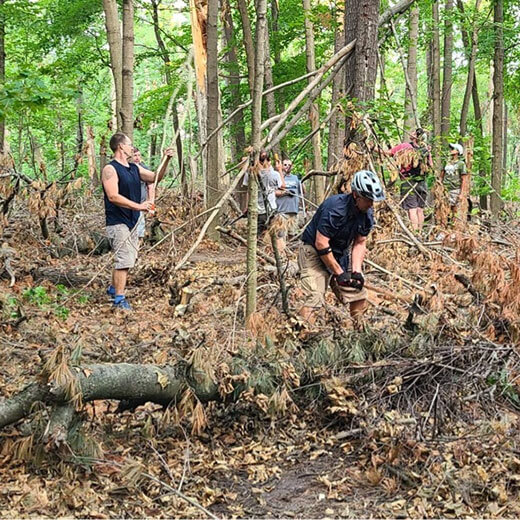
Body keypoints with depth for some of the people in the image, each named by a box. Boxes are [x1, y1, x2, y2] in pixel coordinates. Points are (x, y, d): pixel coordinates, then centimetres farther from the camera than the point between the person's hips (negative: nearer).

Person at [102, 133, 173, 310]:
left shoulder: (135, 168, 13)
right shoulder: (110, 169, -13)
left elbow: (155, 177, 18)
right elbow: (113, 196, -22)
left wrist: (166, 161, 4)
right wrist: (138, 206, -27)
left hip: (132, 221, 9)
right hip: (118, 222, -9)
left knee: (129, 259, 17)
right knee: (124, 260, -10)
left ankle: (113, 288, 34)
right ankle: (119, 299, -2)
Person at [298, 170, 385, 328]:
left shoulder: (367, 214, -6)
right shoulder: (334, 208, -29)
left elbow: (360, 243, 2)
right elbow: (321, 243, -28)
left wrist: (356, 270, -12)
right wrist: (338, 273, -24)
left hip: (341, 253, 7)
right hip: (314, 252, -7)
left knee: (359, 293, 5)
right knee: (314, 298, -21)